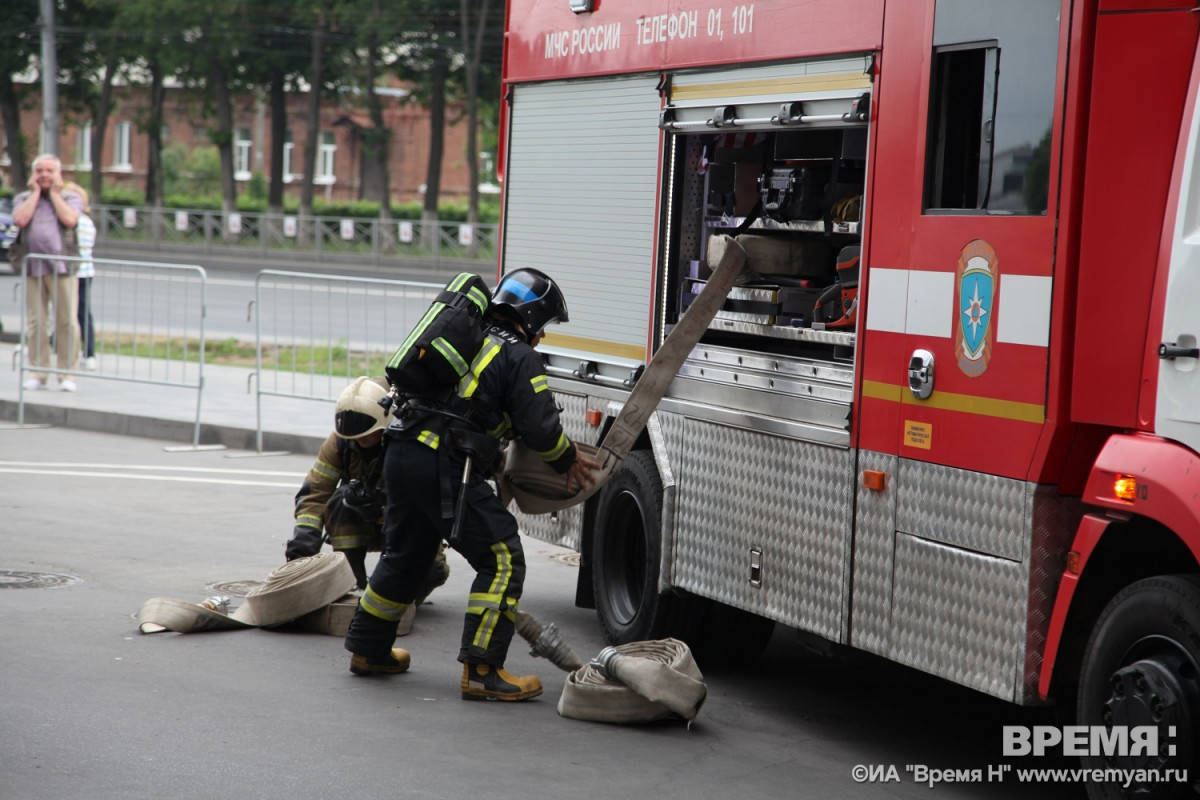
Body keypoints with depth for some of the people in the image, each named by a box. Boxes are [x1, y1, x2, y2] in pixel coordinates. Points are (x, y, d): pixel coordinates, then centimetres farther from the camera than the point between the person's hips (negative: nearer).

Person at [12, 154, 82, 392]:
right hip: (32, 268, 2)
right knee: (35, 323, 0)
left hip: (62, 267, -2)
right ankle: (38, 373, 5)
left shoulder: (71, 198, 11)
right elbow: (21, 219, -6)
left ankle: (67, 374, 0)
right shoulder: (23, 198, 15)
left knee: (66, 322, -4)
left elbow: (69, 219, -10)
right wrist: (35, 192, 2)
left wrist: (54, 193, 1)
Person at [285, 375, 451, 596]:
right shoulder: (340, 442, -15)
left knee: (431, 571, -33)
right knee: (342, 500, -29)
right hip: (366, 527, 3)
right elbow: (314, 493, -15)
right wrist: (303, 540, -32)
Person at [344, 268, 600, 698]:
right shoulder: (519, 357, -2)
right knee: (502, 560, -3)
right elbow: (540, 427, -7)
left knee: (405, 555, 24)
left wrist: (492, 457, 30)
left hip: (401, 453, 8)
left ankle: (369, 650, 36)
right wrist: (569, 461, 11)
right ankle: (481, 671, -9)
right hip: (446, 467, -8)